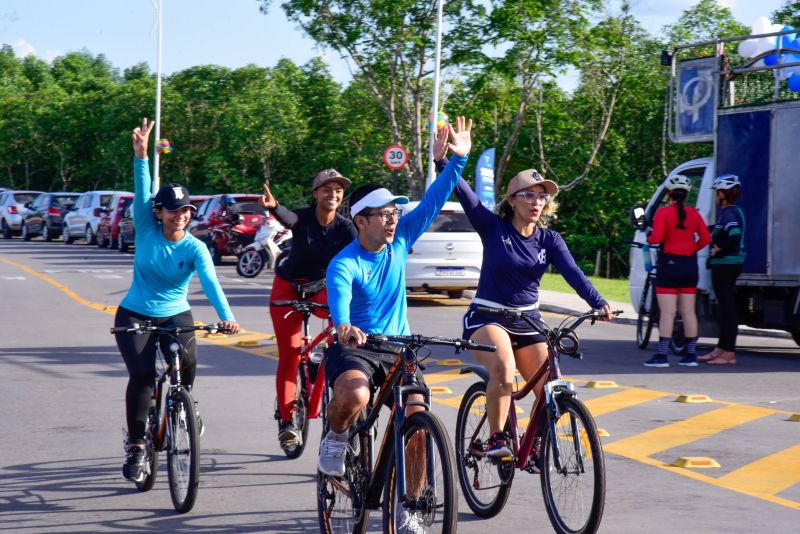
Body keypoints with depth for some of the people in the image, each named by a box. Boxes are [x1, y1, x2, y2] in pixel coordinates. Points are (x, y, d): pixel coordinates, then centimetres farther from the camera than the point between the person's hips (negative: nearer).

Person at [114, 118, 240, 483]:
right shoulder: (147, 230, -8)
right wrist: (141, 154, -36)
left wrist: (225, 316, -44)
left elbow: (210, 281, -28)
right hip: (135, 316, -1)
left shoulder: (195, 248, -12)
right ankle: (135, 447, -9)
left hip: (175, 315, 1)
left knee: (187, 362, -22)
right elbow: (141, 192, -21)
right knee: (142, 373, -20)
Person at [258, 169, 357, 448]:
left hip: (321, 289, 2)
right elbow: (288, 218, -42)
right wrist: (273, 207, -66)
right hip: (288, 289, -2)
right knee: (289, 352, -9)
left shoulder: (345, 227, -13)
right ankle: (286, 419, -1)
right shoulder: (304, 218, -18)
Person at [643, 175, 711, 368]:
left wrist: (648, 238, 3)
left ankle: (662, 356, -7)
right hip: (689, 265, 4)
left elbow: (656, 238, -18)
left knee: (667, 312, -5)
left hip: (669, 264, -4)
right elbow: (705, 239, 0)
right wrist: (691, 249, 14)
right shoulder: (693, 214, 4)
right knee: (688, 312, 10)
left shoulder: (663, 213, -9)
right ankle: (691, 355, 11)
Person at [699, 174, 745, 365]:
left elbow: (735, 237, -30)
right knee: (725, 307, 17)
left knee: (727, 308, -6)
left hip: (725, 264, -10)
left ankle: (729, 354, -3)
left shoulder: (728, 213, -17)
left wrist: (719, 251, -18)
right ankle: (721, 349, 26)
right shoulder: (735, 211, 13)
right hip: (729, 264, 10)